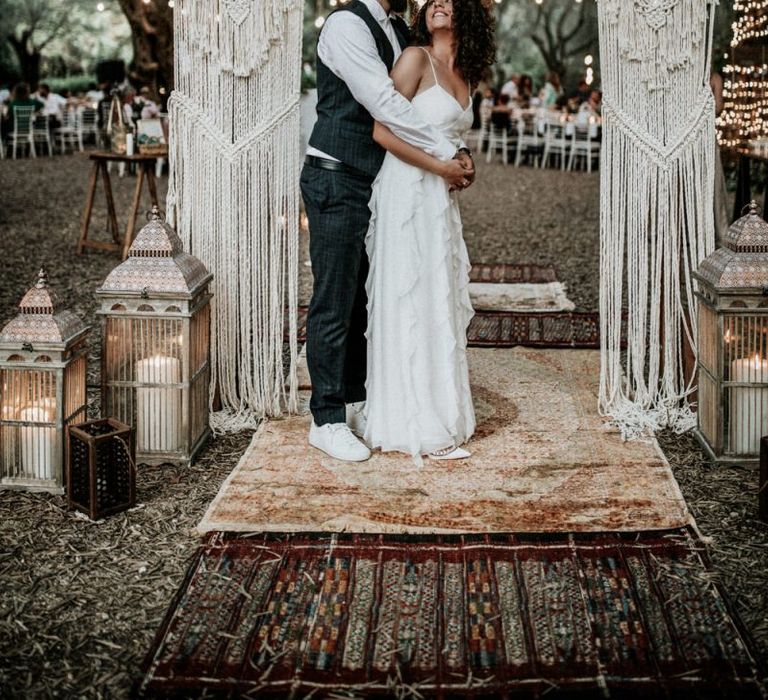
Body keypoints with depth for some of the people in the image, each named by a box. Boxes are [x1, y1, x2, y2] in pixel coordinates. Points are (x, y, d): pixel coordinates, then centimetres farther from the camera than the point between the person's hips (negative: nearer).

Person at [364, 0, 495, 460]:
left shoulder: (466, 77, 14)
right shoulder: (417, 59, -8)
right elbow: (384, 131, -14)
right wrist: (442, 166, -12)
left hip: (440, 199, 8)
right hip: (408, 194, -8)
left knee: (440, 306, 11)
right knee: (411, 305, -3)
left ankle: (439, 416, 19)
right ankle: (419, 429, 3)